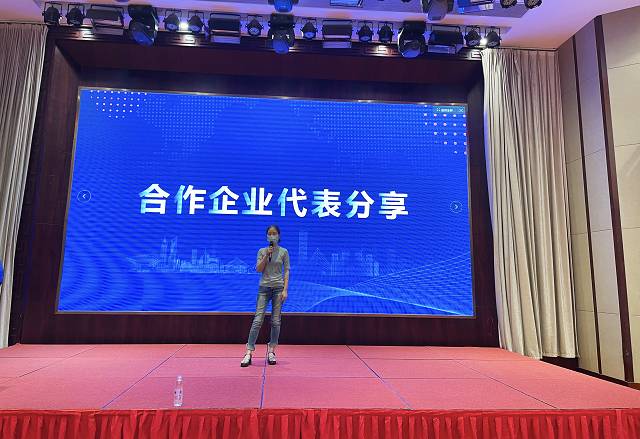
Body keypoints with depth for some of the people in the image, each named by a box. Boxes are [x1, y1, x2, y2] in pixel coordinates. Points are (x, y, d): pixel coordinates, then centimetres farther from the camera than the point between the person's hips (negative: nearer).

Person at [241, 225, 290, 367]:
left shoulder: (283, 252, 4)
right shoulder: (262, 251, 7)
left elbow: (286, 272, 2)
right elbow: (258, 269, -1)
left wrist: (285, 290, -7)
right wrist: (266, 255, -12)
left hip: (278, 288, 0)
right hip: (264, 287, 0)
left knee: (275, 321, 3)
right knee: (257, 320, -4)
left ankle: (271, 351, 15)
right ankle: (249, 352, 0)